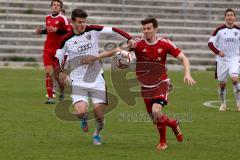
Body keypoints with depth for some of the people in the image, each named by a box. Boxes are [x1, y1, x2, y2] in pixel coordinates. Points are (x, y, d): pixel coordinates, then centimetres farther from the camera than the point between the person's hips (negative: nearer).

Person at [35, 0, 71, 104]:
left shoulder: (62, 19, -7)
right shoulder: (48, 18, 11)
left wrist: (56, 30, -21)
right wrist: (41, 31, 9)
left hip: (58, 50, -4)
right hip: (47, 49, 4)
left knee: (57, 74, -2)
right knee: (48, 73, -6)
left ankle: (62, 92, 25)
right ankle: (50, 97, -2)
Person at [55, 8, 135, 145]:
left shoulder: (93, 31, -5)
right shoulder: (66, 40, -5)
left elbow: (113, 30, -6)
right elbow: (58, 58, 5)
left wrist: (130, 39, -17)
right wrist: (62, 73, -9)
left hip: (97, 80, 1)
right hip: (78, 82, -1)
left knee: (99, 114, -1)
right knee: (81, 111, -21)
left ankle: (97, 134, 32)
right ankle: (84, 118, 19)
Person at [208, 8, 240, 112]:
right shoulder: (220, 30, -5)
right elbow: (210, 43, -3)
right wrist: (218, 52, -17)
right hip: (222, 60, 0)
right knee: (222, 83, 5)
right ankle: (223, 104, 26)